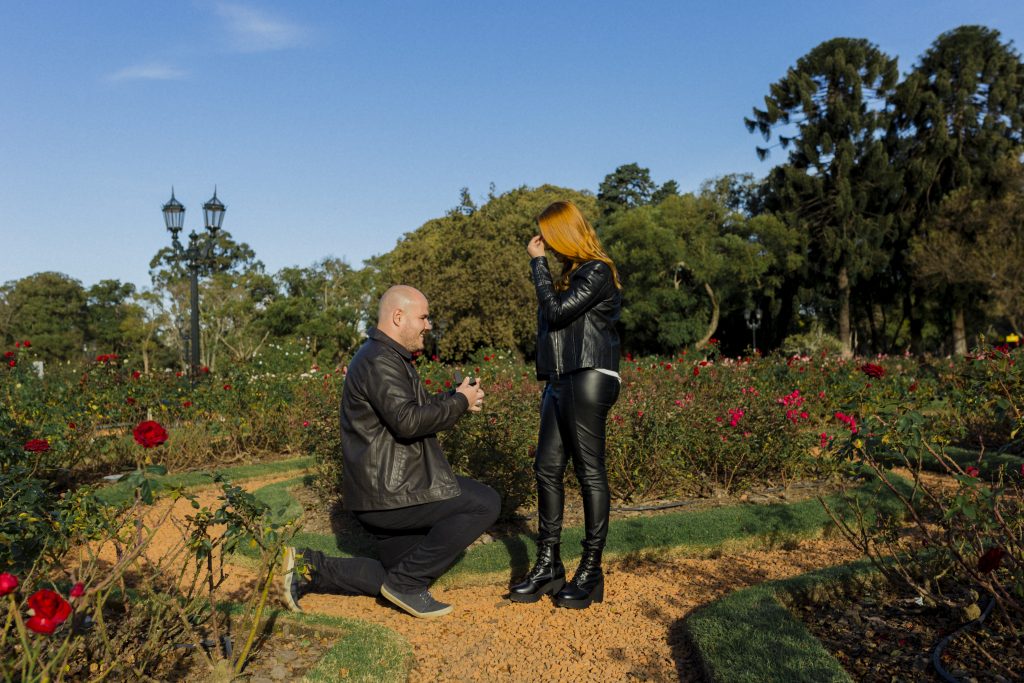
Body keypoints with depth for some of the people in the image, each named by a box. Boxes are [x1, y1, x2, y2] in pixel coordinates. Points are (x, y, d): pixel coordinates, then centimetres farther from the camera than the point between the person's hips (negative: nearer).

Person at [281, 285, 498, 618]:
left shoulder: (390, 358, 19)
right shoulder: (379, 360, -16)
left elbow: (417, 406, 23)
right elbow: (406, 421, -27)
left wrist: (456, 397, 6)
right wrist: (460, 403, -15)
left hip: (383, 491, 11)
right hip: (388, 492, -11)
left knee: (395, 580, 19)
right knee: (485, 503, -14)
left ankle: (310, 568, 16)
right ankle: (406, 582, -7)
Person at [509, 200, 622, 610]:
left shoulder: (597, 271, -3)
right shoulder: (570, 273, 24)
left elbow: (557, 312, -12)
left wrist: (537, 263, -5)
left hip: (588, 379, -9)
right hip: (560, 381, 10)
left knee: (589, 471, -5)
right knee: (547, 469, 5)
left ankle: (591, 572, 3)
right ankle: (548, 567, 12)